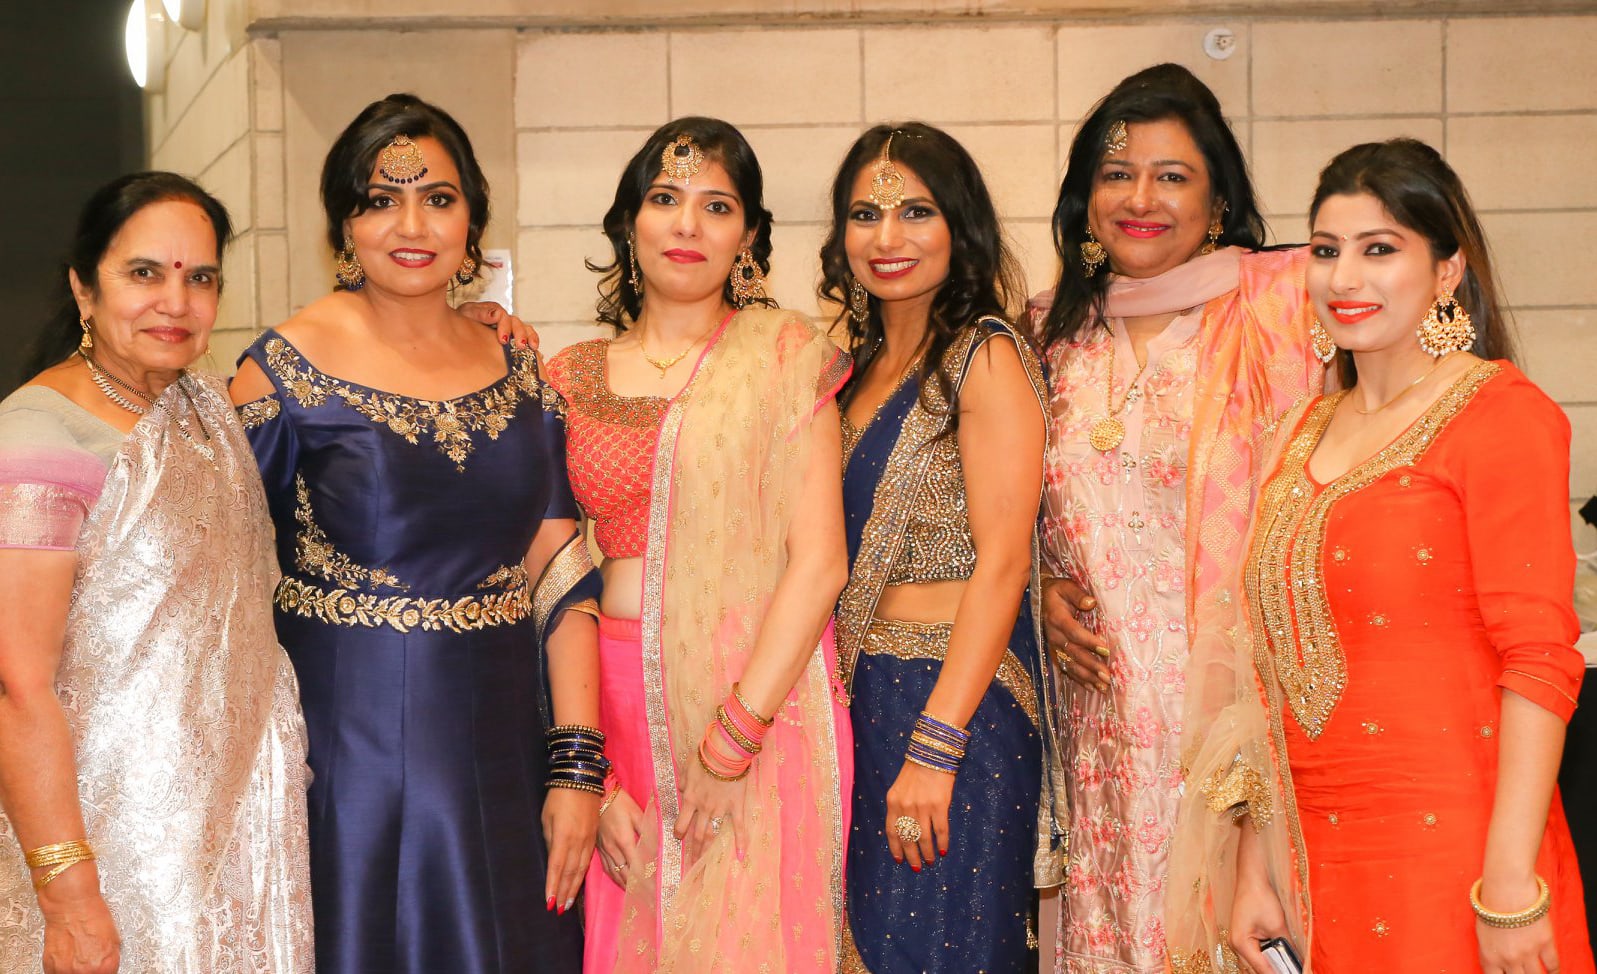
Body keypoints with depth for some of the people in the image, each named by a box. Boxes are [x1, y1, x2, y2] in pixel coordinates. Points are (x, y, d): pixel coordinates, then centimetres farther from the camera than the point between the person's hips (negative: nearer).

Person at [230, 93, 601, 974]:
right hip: (350, 757, -4)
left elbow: (560, 577, 3)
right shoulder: (288, 366, -6)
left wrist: (577, 766, -3)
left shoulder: (514, 364, 5)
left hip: (501, 755, 4)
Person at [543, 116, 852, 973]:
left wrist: (732, 741, -13)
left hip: (762, 699, -3)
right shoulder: (572, 377, 9)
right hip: (614, 708, 3)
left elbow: (819, 559, -7)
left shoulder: (782, 352, 1)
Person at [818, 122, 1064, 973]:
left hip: (959, 697, -7)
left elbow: (1001, 562, -16)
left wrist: (935, 745, -21)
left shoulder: (986, 357, -9)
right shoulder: (859, 367, 14)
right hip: (858, 697, 7)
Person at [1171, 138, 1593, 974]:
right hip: (1316, 856, 6)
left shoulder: (1500, 414, -6)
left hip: (1447, 845, -6)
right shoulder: (1307, 430, 13)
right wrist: (1253, 873, 8)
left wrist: (1509, 884, -19)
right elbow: (1275, 669, 12)